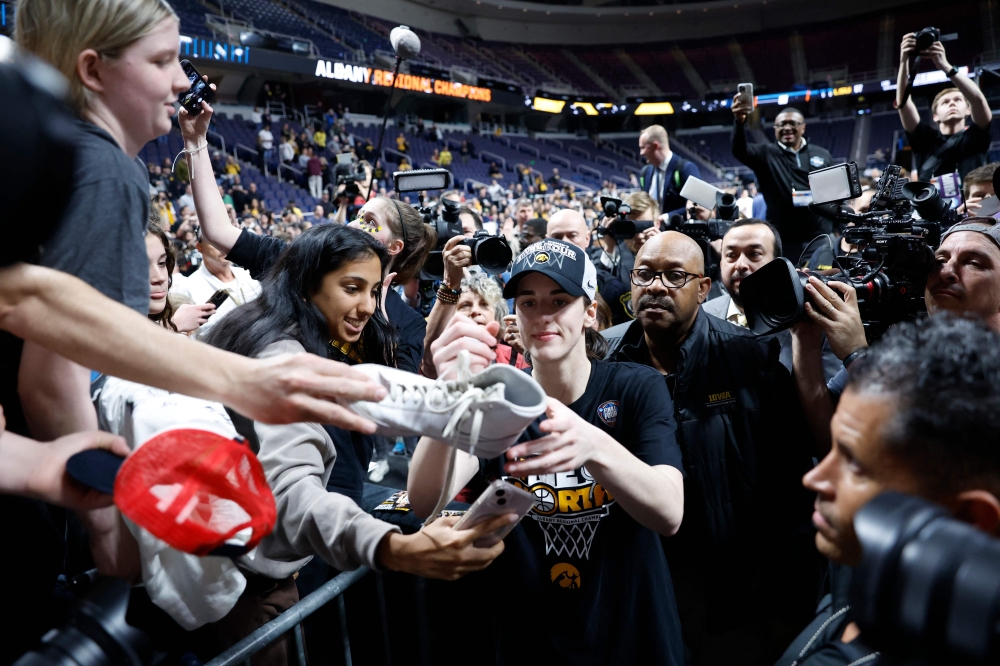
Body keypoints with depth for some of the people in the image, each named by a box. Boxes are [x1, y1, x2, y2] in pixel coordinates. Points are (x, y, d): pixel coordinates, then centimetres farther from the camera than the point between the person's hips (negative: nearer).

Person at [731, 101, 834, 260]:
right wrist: (739, 121, -37)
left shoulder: (822, 155, 11)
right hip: (782, 240, -2)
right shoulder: (766, 154, 2)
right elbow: (739, 150, -18)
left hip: (819, 237, 3)